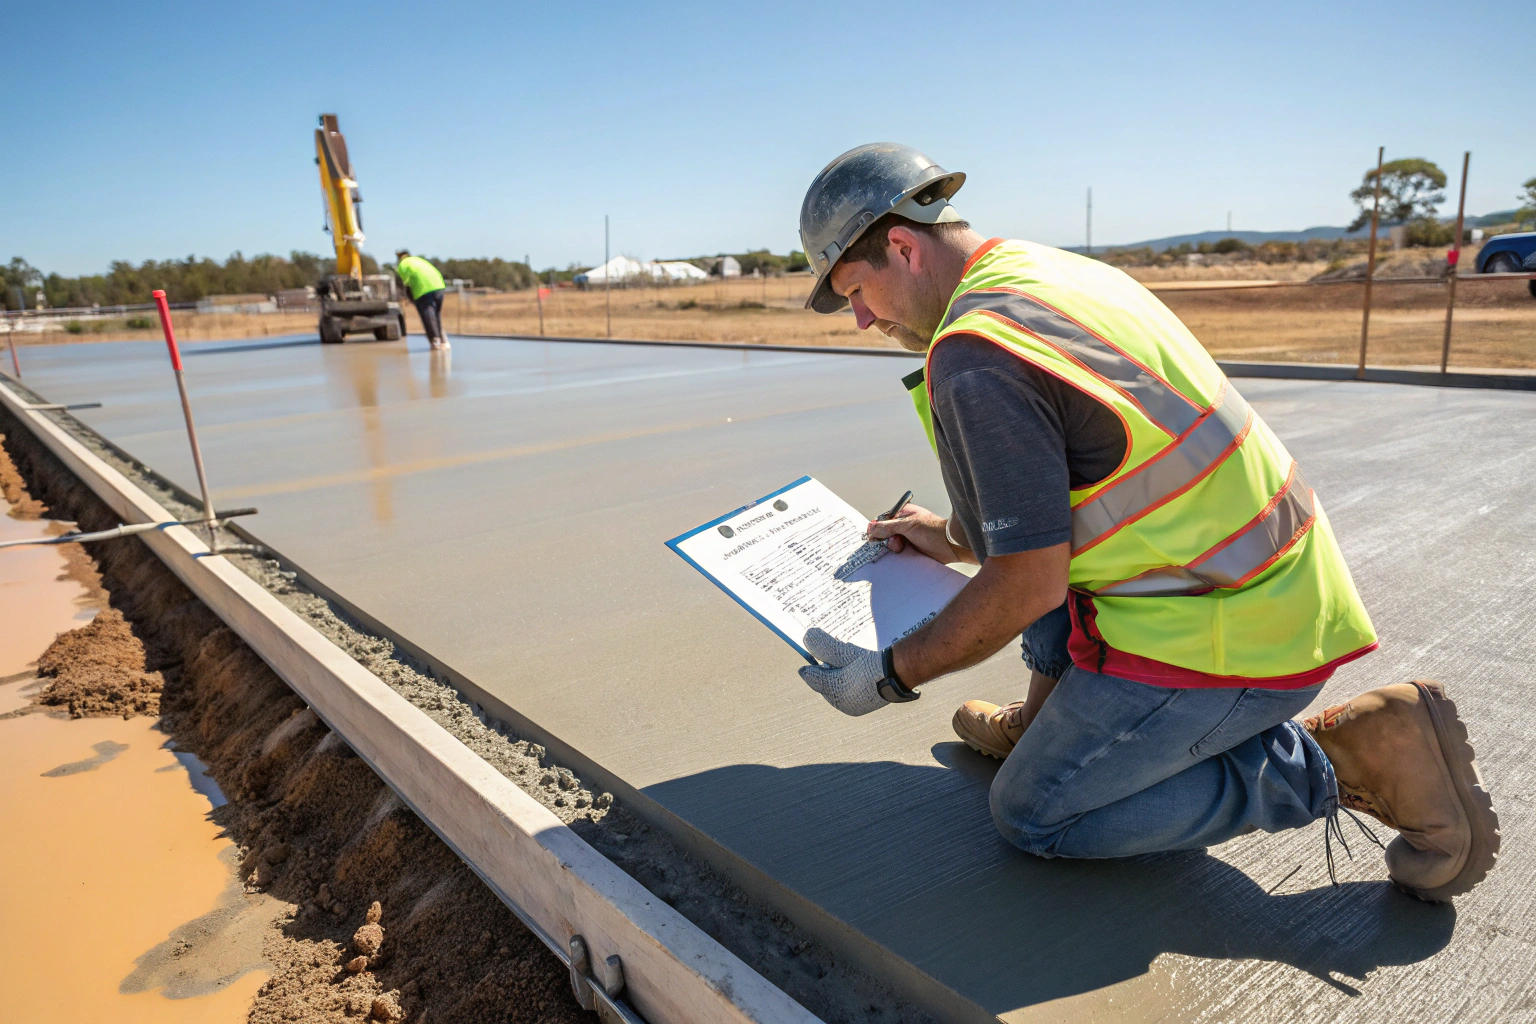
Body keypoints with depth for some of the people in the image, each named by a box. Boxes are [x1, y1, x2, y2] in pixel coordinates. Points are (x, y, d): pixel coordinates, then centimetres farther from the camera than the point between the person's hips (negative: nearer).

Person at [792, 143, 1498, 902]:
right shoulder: (1053, 271, 9)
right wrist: (958, 540, 25)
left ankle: (1343, 760, 0)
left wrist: (889, 677, -7)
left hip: (1222, 637, -10)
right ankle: (1052, 719, 23)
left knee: (1033, 816, 4)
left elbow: (1027, 587, -19)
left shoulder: (977, 359, -21)